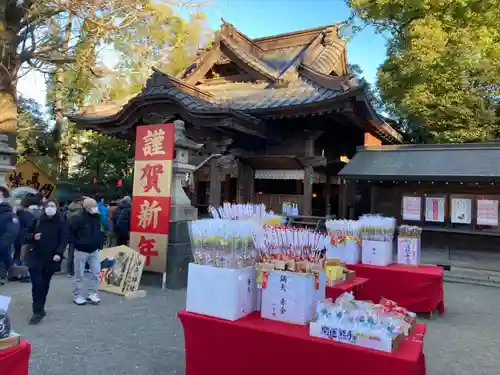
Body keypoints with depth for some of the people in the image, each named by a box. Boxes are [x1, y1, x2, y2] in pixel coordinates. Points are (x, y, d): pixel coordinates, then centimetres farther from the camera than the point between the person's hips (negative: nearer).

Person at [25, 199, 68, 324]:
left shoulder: (61, 222, -3)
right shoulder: (38, 220, 3)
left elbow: (64, 239, -9)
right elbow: (28, 235, 11)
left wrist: (59, 253, -22)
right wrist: (33, 237, -12)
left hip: (51, 258, -1)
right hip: (35, 257, 1)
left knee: (45, 284, 10)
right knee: (37, 284, -8)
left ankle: (39, 309, 24)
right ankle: (38, 311, -2)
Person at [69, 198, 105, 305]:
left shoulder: (97, 218, 2)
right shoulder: (78, 219, -18)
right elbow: (69, 232, -16)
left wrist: (100, 243, 9)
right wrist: (77, 243, -15)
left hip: (94, 251, 6)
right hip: (81, 251, -5)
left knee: (96, 273, 5)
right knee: (79, 275, 4)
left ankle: (92, 294, 16)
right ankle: (77, 296, 17)